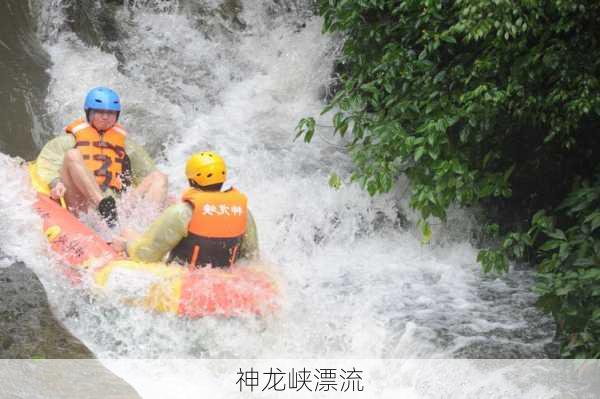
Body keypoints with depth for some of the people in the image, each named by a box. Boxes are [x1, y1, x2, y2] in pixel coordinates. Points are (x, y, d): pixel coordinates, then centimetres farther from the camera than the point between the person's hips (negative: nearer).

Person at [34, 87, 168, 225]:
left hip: (120, 204, 2)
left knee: (159, 178, -14)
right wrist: (55, 183, -12)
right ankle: (105, 205, -47)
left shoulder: (126, 144, 31)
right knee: (72, 155, -23)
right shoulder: (72, 139, 24)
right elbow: (46, 163, 10)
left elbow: (147, 173, 24)